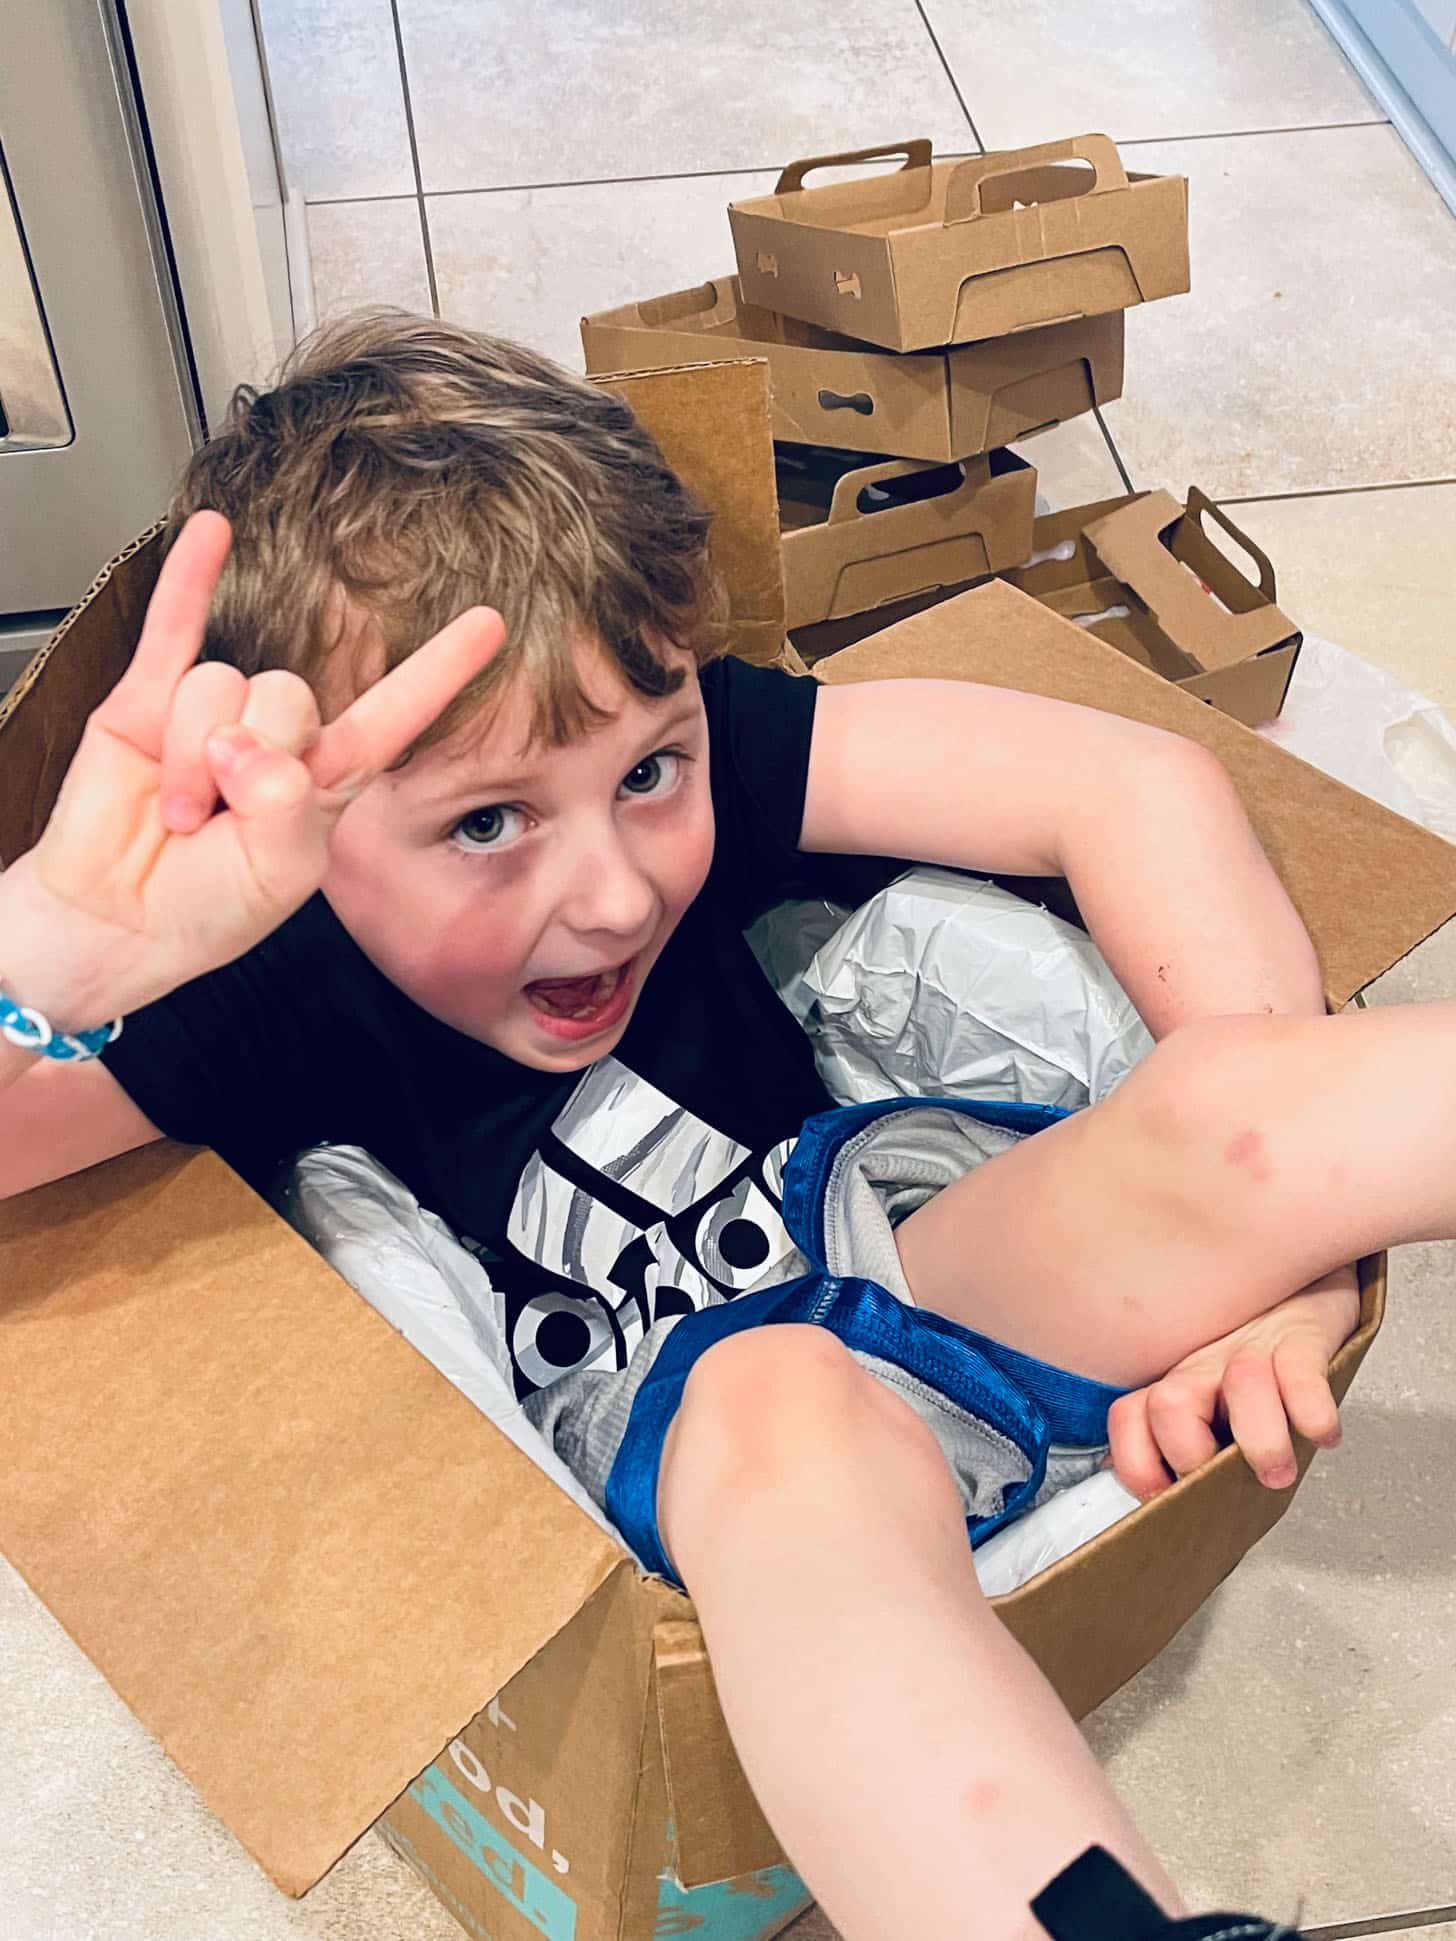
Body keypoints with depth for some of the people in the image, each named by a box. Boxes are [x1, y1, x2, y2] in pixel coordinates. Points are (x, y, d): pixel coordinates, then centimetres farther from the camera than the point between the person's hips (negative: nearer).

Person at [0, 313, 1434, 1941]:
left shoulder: (668, 741, -13)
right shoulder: (263, 982, -19)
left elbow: (1133, 786, -14)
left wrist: (1283, 1190, -22)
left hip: (919, 1241, 3)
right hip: (651, 1415, -2)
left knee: (1228, 1110, -29)